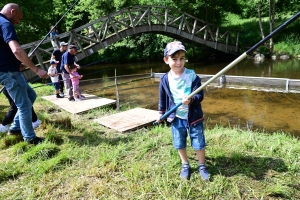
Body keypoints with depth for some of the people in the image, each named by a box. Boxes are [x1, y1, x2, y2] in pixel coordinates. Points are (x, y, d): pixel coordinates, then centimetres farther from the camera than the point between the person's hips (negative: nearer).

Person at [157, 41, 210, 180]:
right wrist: (161, 112, 14)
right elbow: (163, 97, 7)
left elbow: (200, 95, -14)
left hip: (194, 116, -2)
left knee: (199, 143, 10)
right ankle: (185, 165, 40)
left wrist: (191, 100, -34)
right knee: (179, 144, 16)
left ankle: (202, 166, 35)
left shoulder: (192, 76, -14)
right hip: (176, 118, 2)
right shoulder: (165, 79, -7)